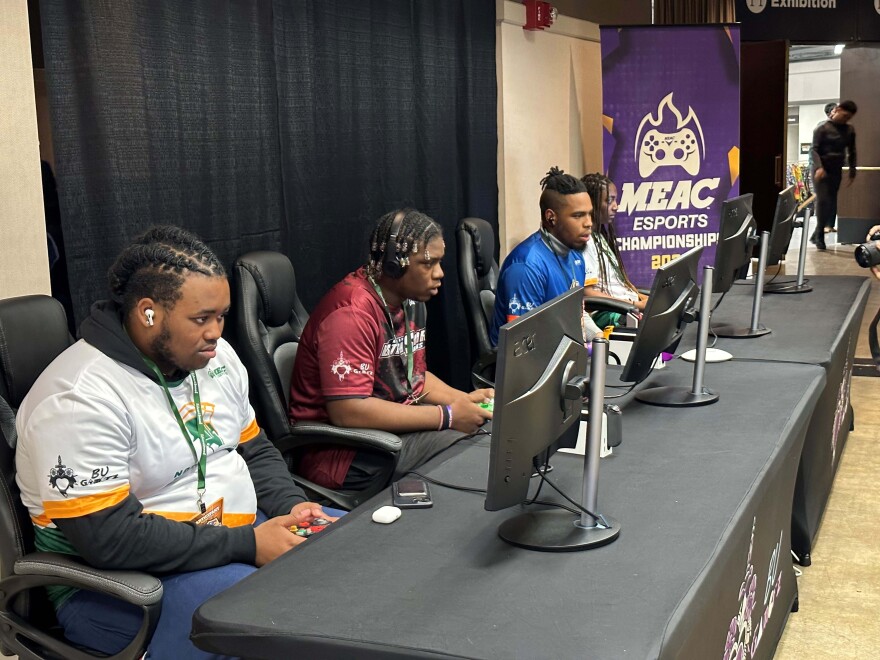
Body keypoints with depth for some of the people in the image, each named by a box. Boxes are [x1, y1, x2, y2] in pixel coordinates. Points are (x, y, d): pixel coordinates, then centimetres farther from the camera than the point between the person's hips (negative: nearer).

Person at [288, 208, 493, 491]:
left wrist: (464, 400, -1)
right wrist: (446, 416, -25)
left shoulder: (411, 300, 10)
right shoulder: (352, 311, -22)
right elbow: (347, 411, -29)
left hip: (398, 422, 10)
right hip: (344, 454, -10)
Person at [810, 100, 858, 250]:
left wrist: (852, 172, 10)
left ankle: (817, 234, 11)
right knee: (823, 200, -13)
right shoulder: (823, 128, -6)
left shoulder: (850, 130, 8)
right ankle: (820, 235, -4)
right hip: (821, 170, -5)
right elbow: (814, 150, -11)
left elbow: (851, 152, 15)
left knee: (832, 202, 2)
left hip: (837, 170, 5)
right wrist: (819, 167, -25)